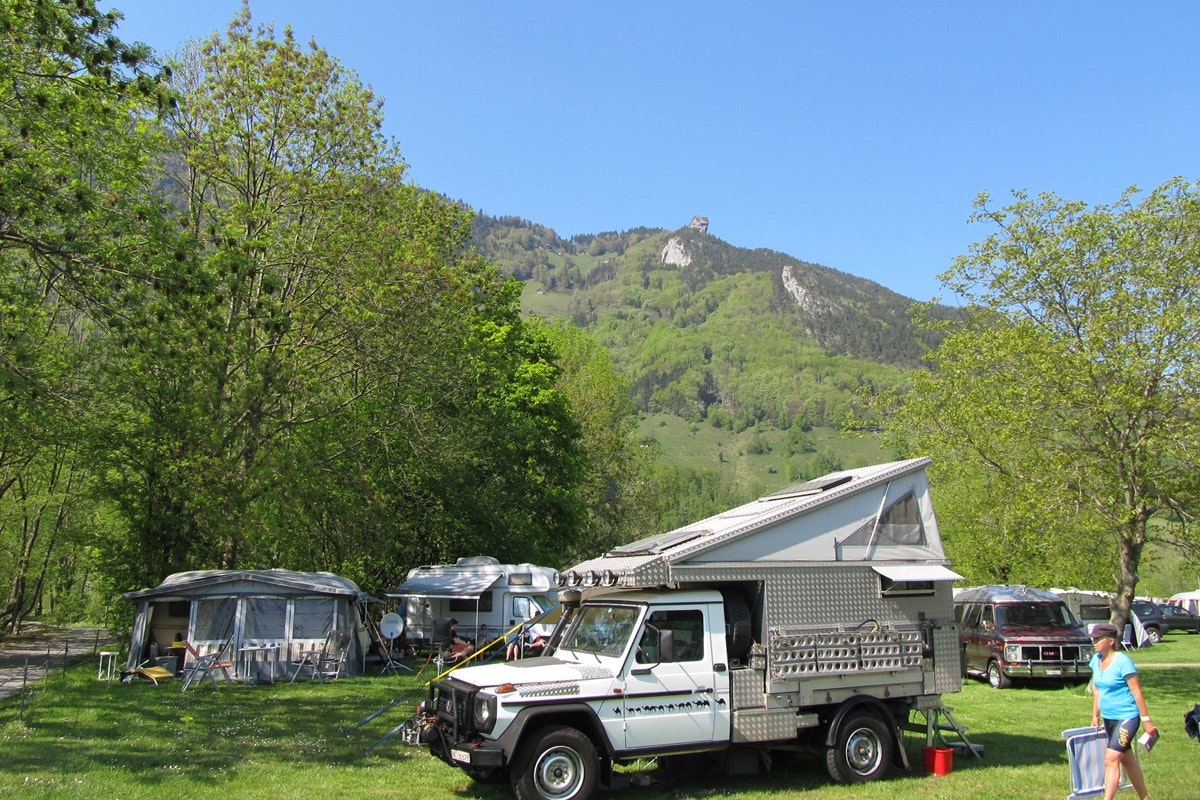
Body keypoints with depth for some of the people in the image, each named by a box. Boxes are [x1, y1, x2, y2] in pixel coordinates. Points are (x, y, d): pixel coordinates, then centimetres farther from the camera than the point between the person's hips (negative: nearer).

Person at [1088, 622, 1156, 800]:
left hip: (1127, 718, -8)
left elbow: (1137, 692, -16)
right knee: (1127, 759, 18)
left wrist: (1146, 720, -15)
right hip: (1108, 718, 8)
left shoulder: (1123, 662, -18)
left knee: (1111, 759, -15)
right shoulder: (1096, 660, 4)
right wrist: (1095, 715, 14)